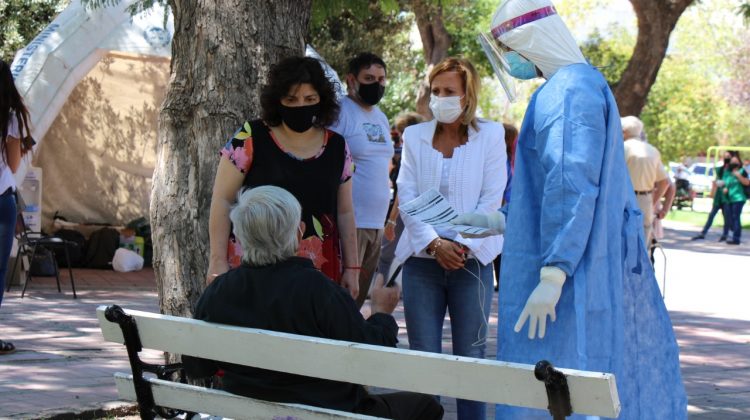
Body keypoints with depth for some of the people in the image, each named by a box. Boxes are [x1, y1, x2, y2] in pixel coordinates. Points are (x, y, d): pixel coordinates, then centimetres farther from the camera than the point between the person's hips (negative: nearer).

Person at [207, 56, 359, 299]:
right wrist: (218, 261, -6)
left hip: (319, 270, 3)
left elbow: (344, 213, 16)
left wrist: (351, 268, 12)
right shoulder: (250, 139, -1)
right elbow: (222, 200, 0)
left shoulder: (336, 147, 10)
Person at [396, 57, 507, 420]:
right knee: (423, 358, 2)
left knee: (470, 357, 2)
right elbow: (406, 196, 1)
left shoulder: (490, 135, 2)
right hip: (422, 260, 2)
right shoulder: (415, 136, 8)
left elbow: (491, 200, -3)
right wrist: (434, 244, -11)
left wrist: (462, 245, -13)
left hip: (471, 260, -2)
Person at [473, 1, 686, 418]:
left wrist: (552, 274, -25)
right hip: (603, 270, 10)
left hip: (573, 276, -10)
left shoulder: (567, 92, -16)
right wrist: (499, 220, 28)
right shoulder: (588, 83, 16)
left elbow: (571, 187, -24)